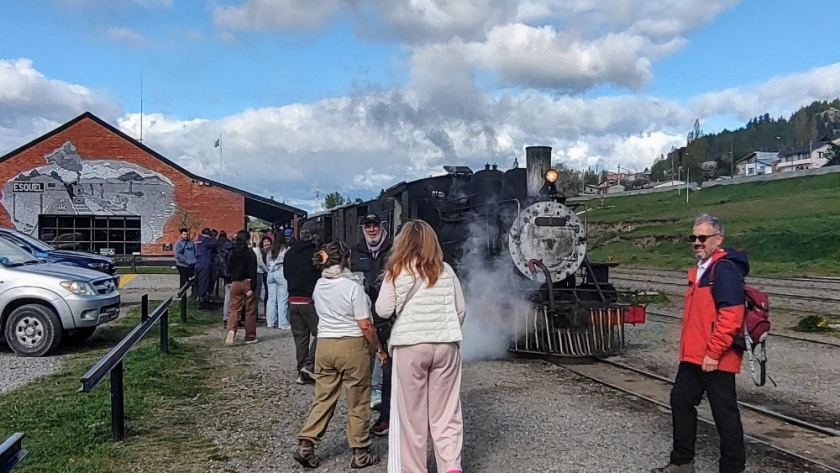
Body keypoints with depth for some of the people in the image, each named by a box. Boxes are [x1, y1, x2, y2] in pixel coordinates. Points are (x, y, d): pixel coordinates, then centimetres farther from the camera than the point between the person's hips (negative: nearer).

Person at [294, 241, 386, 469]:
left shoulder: (319, 286, 5)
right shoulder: (353, 286, -14)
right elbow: (365, 325, -14)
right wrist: (378, 348, -3)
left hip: (324, 344, 5)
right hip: (352, 346, -5)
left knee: (323, 398, 13)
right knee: (358, 402, 6)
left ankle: (305, 444, 8)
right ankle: (360, 453, 16)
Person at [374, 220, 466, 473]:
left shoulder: (396, 272, -2)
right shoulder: (446, 271, 4)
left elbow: (383, 311, -1)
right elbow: (461, 309, 8)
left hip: (410, 346, -2)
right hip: (445, 345, 2)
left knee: (411, 412, 8)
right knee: (446, 410, 9)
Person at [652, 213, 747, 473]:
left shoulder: (725, 269, -16)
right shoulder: (700, 269, 15)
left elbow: (731, 315, -24)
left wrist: (714, 352, -23)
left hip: (715, 359, -10)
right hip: (693, 355, 10)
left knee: (724, 412, 1)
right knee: (680, 401, 15)